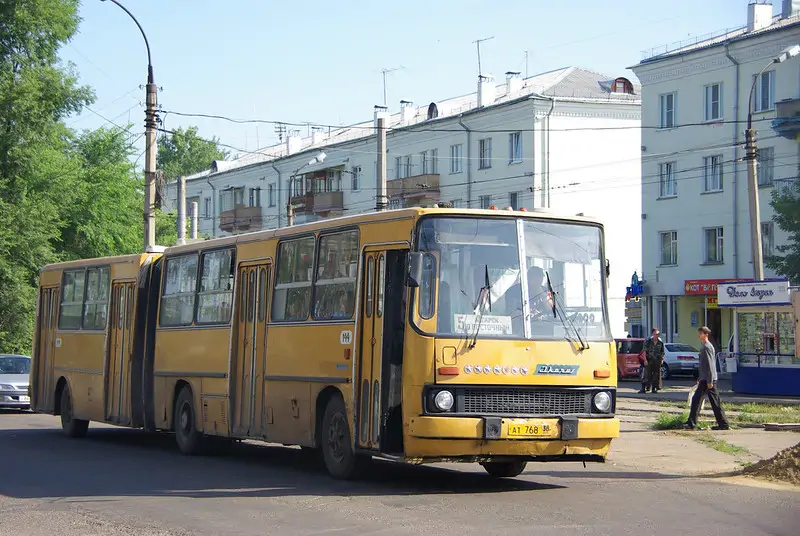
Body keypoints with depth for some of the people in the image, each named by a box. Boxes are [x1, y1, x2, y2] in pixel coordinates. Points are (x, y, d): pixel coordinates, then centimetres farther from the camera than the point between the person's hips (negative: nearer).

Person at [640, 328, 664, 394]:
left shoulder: (660, 342, 6)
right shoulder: (648, 341, -3)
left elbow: (662, 352, 14)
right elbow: (645, 351, -6)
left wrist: (662, 359, 5)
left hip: (657, 361, 3)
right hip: (649, 360, -3)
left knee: (656, 375, 4)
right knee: (647, 374, -6)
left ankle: (654, 388, 12)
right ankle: (643, 388, -5)